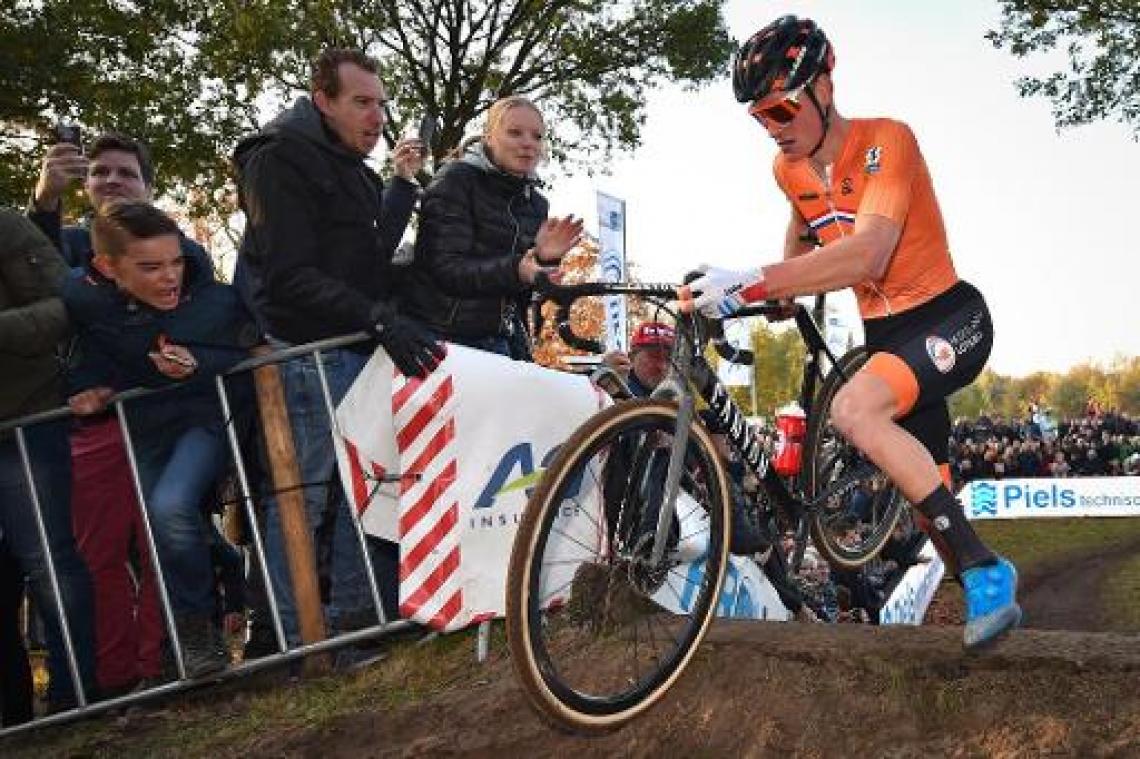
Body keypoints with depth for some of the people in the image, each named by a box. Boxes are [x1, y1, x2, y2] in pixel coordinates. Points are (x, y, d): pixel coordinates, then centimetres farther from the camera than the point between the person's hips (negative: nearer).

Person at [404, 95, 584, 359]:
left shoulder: (536, 203, 16)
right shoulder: (455, 181, -2)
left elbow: (525, 296, 15)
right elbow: (446, 268, -14)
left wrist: (544, 258, -7)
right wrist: (513, 271, -29)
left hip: (507, 341, 6)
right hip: (446, 336, -6)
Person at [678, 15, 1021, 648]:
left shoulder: (885, 142, -21)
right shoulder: (788, 168, -1)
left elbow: (867, 255, -37)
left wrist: (754, 282, -44)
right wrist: (782, 290, 10)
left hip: (951, 318, -7)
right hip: (886, 334, 7)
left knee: (854, 409, -33)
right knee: (929, 492, 11)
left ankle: (986, 570, -22)